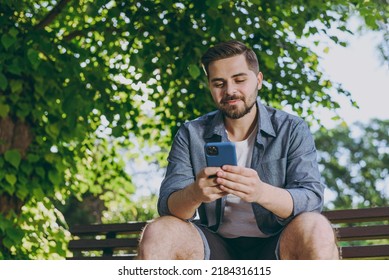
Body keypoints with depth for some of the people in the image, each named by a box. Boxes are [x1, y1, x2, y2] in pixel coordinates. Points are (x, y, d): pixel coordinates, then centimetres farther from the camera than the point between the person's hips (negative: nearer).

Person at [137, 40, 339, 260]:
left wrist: (262, 193, -36)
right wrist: (194, 194, -32)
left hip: (276, 248, -1)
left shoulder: (292, 130, 0)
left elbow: (312, 198, -14)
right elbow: (167, 205, -6)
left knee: (317, 230, -33)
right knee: (157, 233, -26)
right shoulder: (191, 135, 5)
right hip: (214, 248, 2)